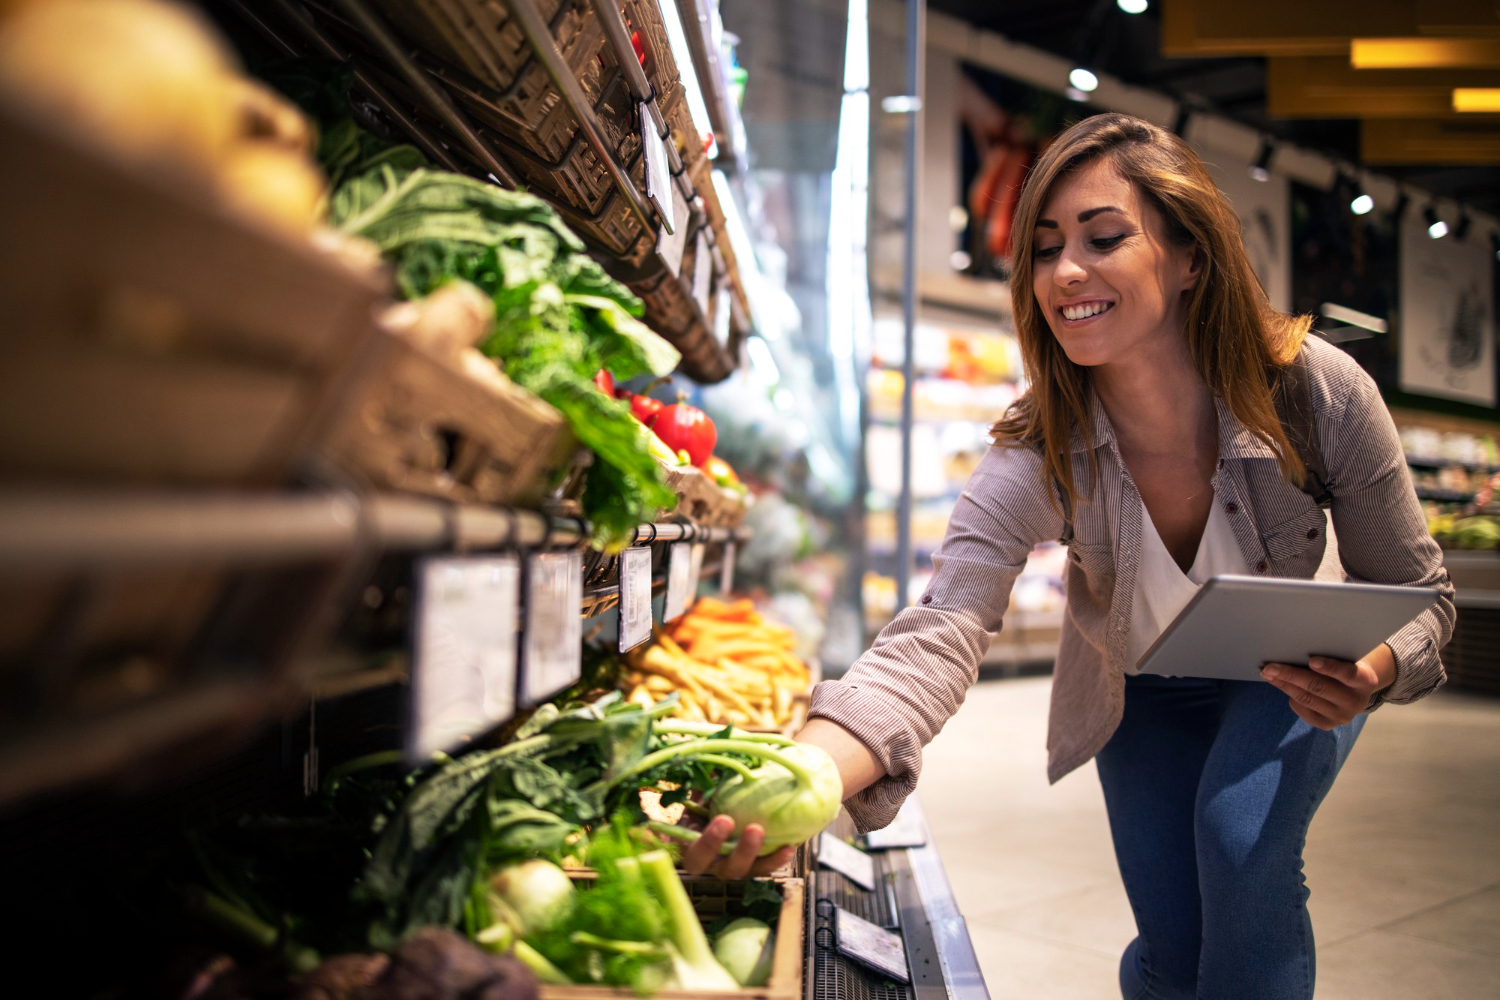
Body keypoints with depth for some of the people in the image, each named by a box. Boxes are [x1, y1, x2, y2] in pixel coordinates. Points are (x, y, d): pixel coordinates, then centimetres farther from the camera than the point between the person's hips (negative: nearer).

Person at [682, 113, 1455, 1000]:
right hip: (1141, 693, 1)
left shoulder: (1320, 392, -30)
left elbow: (1417, 592, -16)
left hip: (1293, 676, 0)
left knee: (1244, 840, -27)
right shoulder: (1036, 459, -32)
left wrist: (1373, 670, -40)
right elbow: (938, 637, -46)